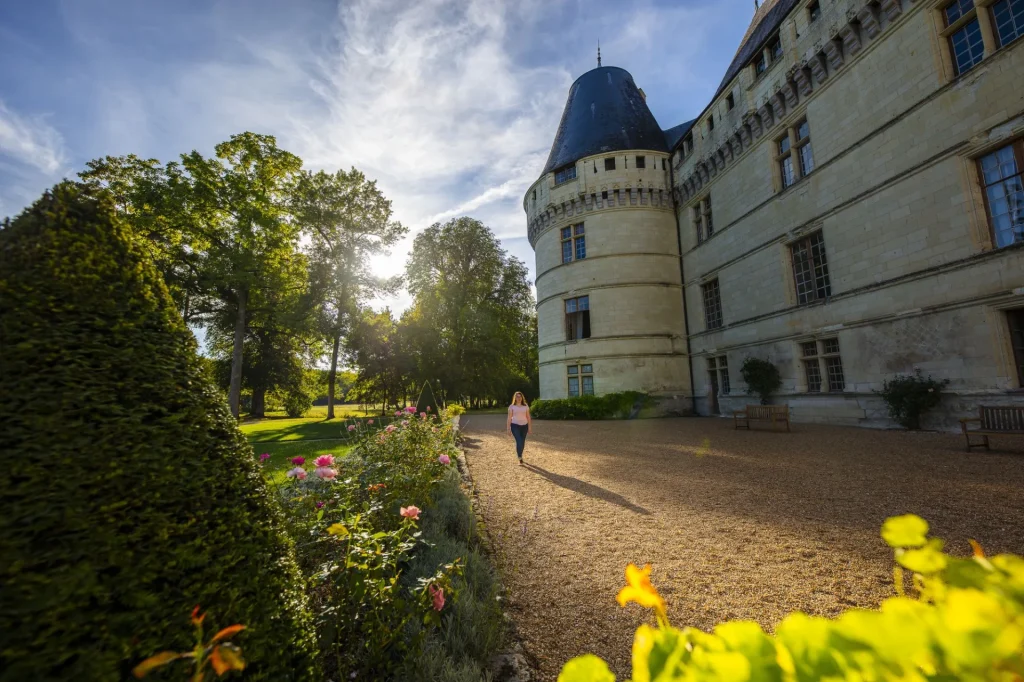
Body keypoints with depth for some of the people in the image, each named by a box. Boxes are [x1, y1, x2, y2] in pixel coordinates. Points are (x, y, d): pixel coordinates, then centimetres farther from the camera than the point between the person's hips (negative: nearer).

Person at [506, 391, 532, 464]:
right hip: (515, 426, -3)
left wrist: (530, 428, 2)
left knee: (522, 442, 10)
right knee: (519, 441, -16)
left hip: (524, 426, 3)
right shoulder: (511, 407, -1)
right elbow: (509, 418, -2)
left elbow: (528, 417, 5)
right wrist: (508, 429, -5)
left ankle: (520, 456, 33)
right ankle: (520, 458, -2)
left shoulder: (526, 406, 4)